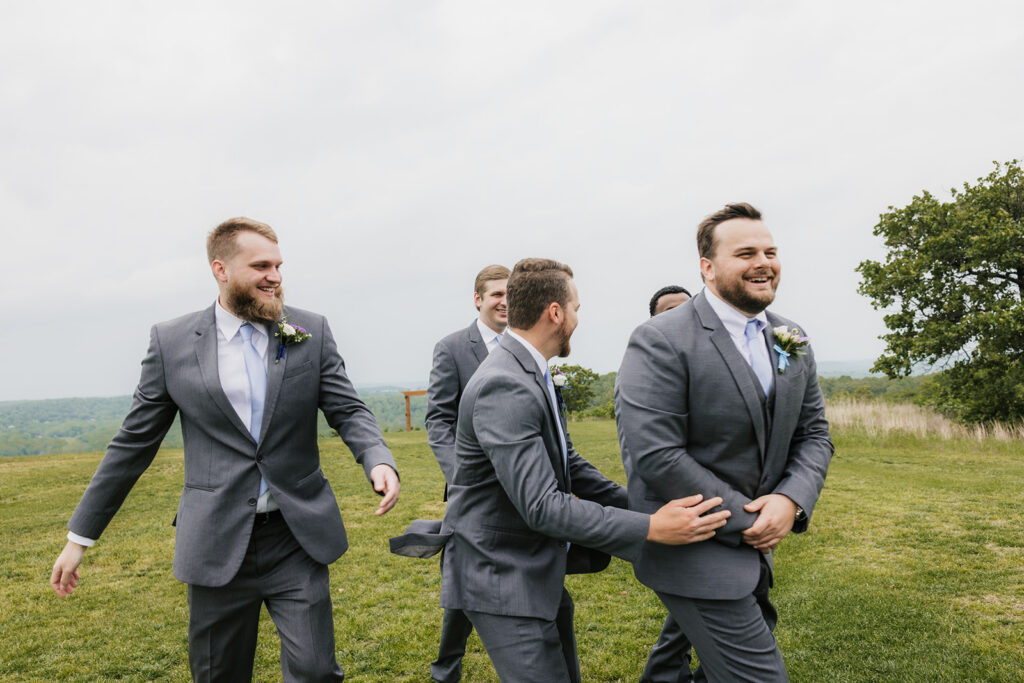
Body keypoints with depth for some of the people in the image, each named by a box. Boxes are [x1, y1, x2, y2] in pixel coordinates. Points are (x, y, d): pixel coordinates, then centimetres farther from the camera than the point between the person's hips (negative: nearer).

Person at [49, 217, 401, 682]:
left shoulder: (310, 333, 0)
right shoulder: (172, 342, -1)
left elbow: (348, 410, 0)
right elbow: (134, 441, 5)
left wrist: (379, 460, -22)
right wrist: (80, 535, 7)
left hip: (297, 538, 0)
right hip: (218, 546, 0)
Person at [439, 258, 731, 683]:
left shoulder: (532, 375, 6)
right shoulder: (504, 387, -26)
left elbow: (567, 464, 13)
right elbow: (541, 506, -29)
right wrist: (650, 528, -28)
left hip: (536, 573, 10)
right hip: (501, 580, -10)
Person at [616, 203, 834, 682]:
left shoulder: (791, 340, 6)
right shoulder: (660, 342, -18)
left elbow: (813, 434, 9)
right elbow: (655, 457, -23)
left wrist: (791, 500, -10)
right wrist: (745, 521, -17)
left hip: (754, 546, 8)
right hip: (694, 551, -8)